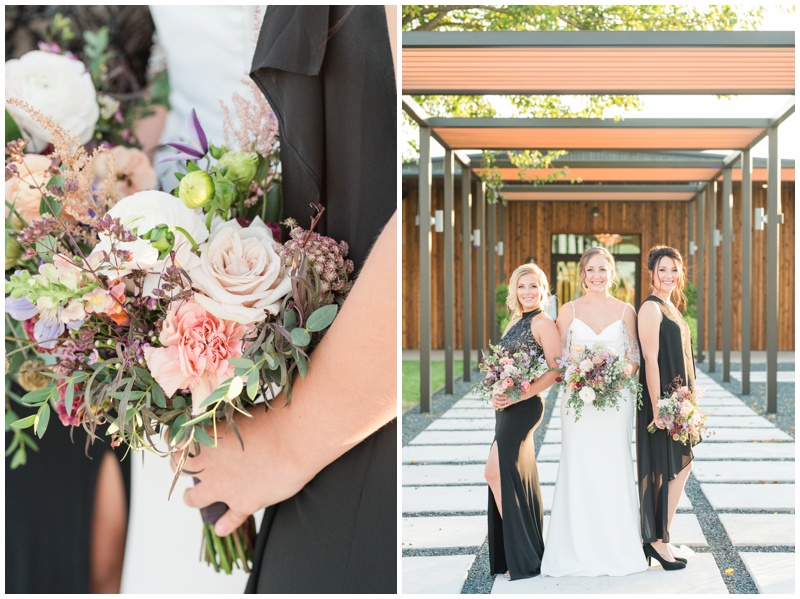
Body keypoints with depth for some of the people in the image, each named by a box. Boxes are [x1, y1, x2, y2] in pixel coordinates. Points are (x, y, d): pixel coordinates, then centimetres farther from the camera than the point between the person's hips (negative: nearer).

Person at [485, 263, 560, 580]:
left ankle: (520, 557, -4)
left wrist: (520, 395, -21)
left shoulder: (543, 322, -9)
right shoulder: (515, 322, 16)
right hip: (506, 408, 9)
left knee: (496, 472, -12)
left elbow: (555, 369, -16)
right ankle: (523, 553, 19)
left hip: (524, 407, -9)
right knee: (517, 477, 11)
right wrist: (496, 394, 1)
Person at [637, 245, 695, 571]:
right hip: (661, 400, -10)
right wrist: (657, 406, -22)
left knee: (681, 467, 12)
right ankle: (657, 540, 6)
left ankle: (660, 536, 19)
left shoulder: (670, 307, 16)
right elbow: (651, 359, -19)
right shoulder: (651, 308, -13)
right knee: (662, 470, -3)